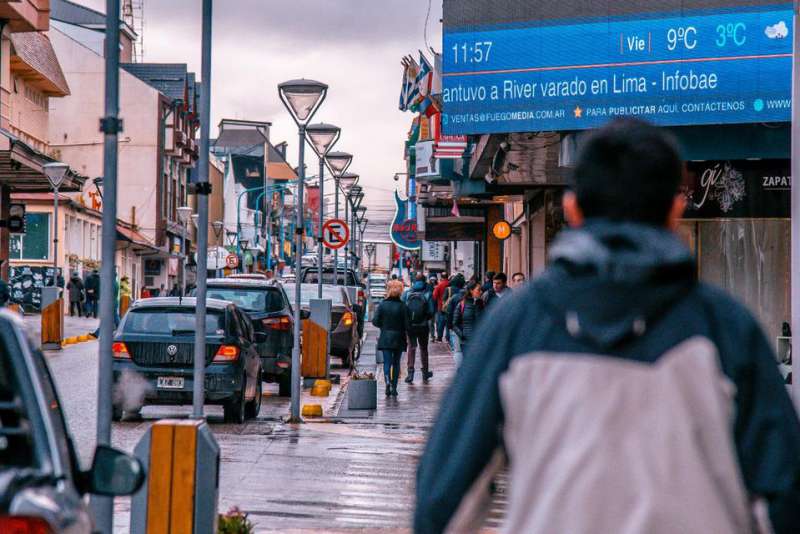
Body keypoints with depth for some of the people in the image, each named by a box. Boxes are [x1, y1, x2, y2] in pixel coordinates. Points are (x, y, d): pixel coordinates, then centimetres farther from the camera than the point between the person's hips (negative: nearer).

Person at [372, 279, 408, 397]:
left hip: (385, 338, 0)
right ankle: (394, 387, 13)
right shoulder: (402, 306, -9)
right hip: (398, 338, 0)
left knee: (387, 362, 2)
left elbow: (375, 321, -5)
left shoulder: (382, 305, -5)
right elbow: (406, 324, -9)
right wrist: (405, 332, 11)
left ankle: (388, 381, -23)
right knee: (396, 363, 11)